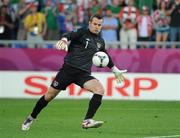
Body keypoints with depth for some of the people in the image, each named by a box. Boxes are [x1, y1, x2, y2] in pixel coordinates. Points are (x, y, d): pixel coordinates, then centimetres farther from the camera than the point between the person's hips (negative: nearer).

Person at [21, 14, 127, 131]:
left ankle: (87, 121, -26)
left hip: (84, 74, 4)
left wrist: (115, 70, 39)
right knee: (50, 95, 2)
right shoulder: (82, 33, -3)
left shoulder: (100, 41, 15)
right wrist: (64, 39, -48)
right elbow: (71, 35, -25)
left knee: (100, 89, -22)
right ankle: (31, 118, 24)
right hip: (68, 69, -4)